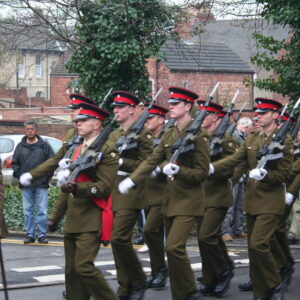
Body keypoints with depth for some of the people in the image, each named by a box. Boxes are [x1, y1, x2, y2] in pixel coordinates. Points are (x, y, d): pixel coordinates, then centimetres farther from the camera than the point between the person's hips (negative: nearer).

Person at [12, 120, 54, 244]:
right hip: (26, 186, 2)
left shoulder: (44, 145, 3)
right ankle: (29, 234, 12)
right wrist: (19, 175, 0)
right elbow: (15, 163, 13)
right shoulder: (20, 146, 8)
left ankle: (42, 234, 6)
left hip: (41, 184, -2)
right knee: (27, 211, 6)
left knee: (42, 211, -1)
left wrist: (47, 176, -3)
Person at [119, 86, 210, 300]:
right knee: (174, 250, 9)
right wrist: (132, 180, -3)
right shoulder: (169, 134, 12)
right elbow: (152, 161, 8)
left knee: (174, 247, -16)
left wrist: (178, 170, -26)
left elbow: (202, 173, -12)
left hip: (189, 201, -8)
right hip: (170, 199, 8)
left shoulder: (198, 135, -11)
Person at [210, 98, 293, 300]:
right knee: (254, 247, 9)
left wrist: (264, 174, -28)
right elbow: (234, 160, 1)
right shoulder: (252, 139, 9)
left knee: (258, 244, -16)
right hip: (252, 199, 7)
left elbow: (284, 175, -11)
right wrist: (210, 167, -14)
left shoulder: (285, 140, -9)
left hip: (270, 202, -7)